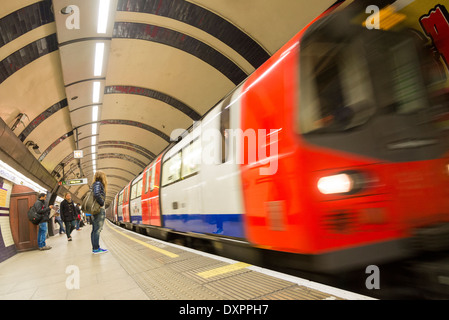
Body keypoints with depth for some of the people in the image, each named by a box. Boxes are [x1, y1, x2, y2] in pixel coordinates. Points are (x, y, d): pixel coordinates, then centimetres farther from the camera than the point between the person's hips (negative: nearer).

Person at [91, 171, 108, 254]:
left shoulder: (95, 184, 21)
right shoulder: (98, 183, -8)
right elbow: (96, 194, -23)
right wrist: (102, 203, -13)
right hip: (99, 209, -10)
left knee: (95, 230, 9)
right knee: (97, 229, -8)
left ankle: (94, 248, 14)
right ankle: (96, 248, -7)